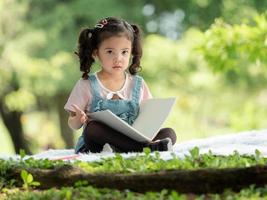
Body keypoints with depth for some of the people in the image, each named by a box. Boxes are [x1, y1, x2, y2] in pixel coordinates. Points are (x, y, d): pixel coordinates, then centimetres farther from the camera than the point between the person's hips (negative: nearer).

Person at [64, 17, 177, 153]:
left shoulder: (138, 84, 11)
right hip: (96, 145, -3)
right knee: (92, 128, -35)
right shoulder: (86, 85, 3)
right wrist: (78, 120, -18)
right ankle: (148, 147, -38)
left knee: (169, 133, -16)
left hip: (131, 139, 3)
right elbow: (72, 125, 5)